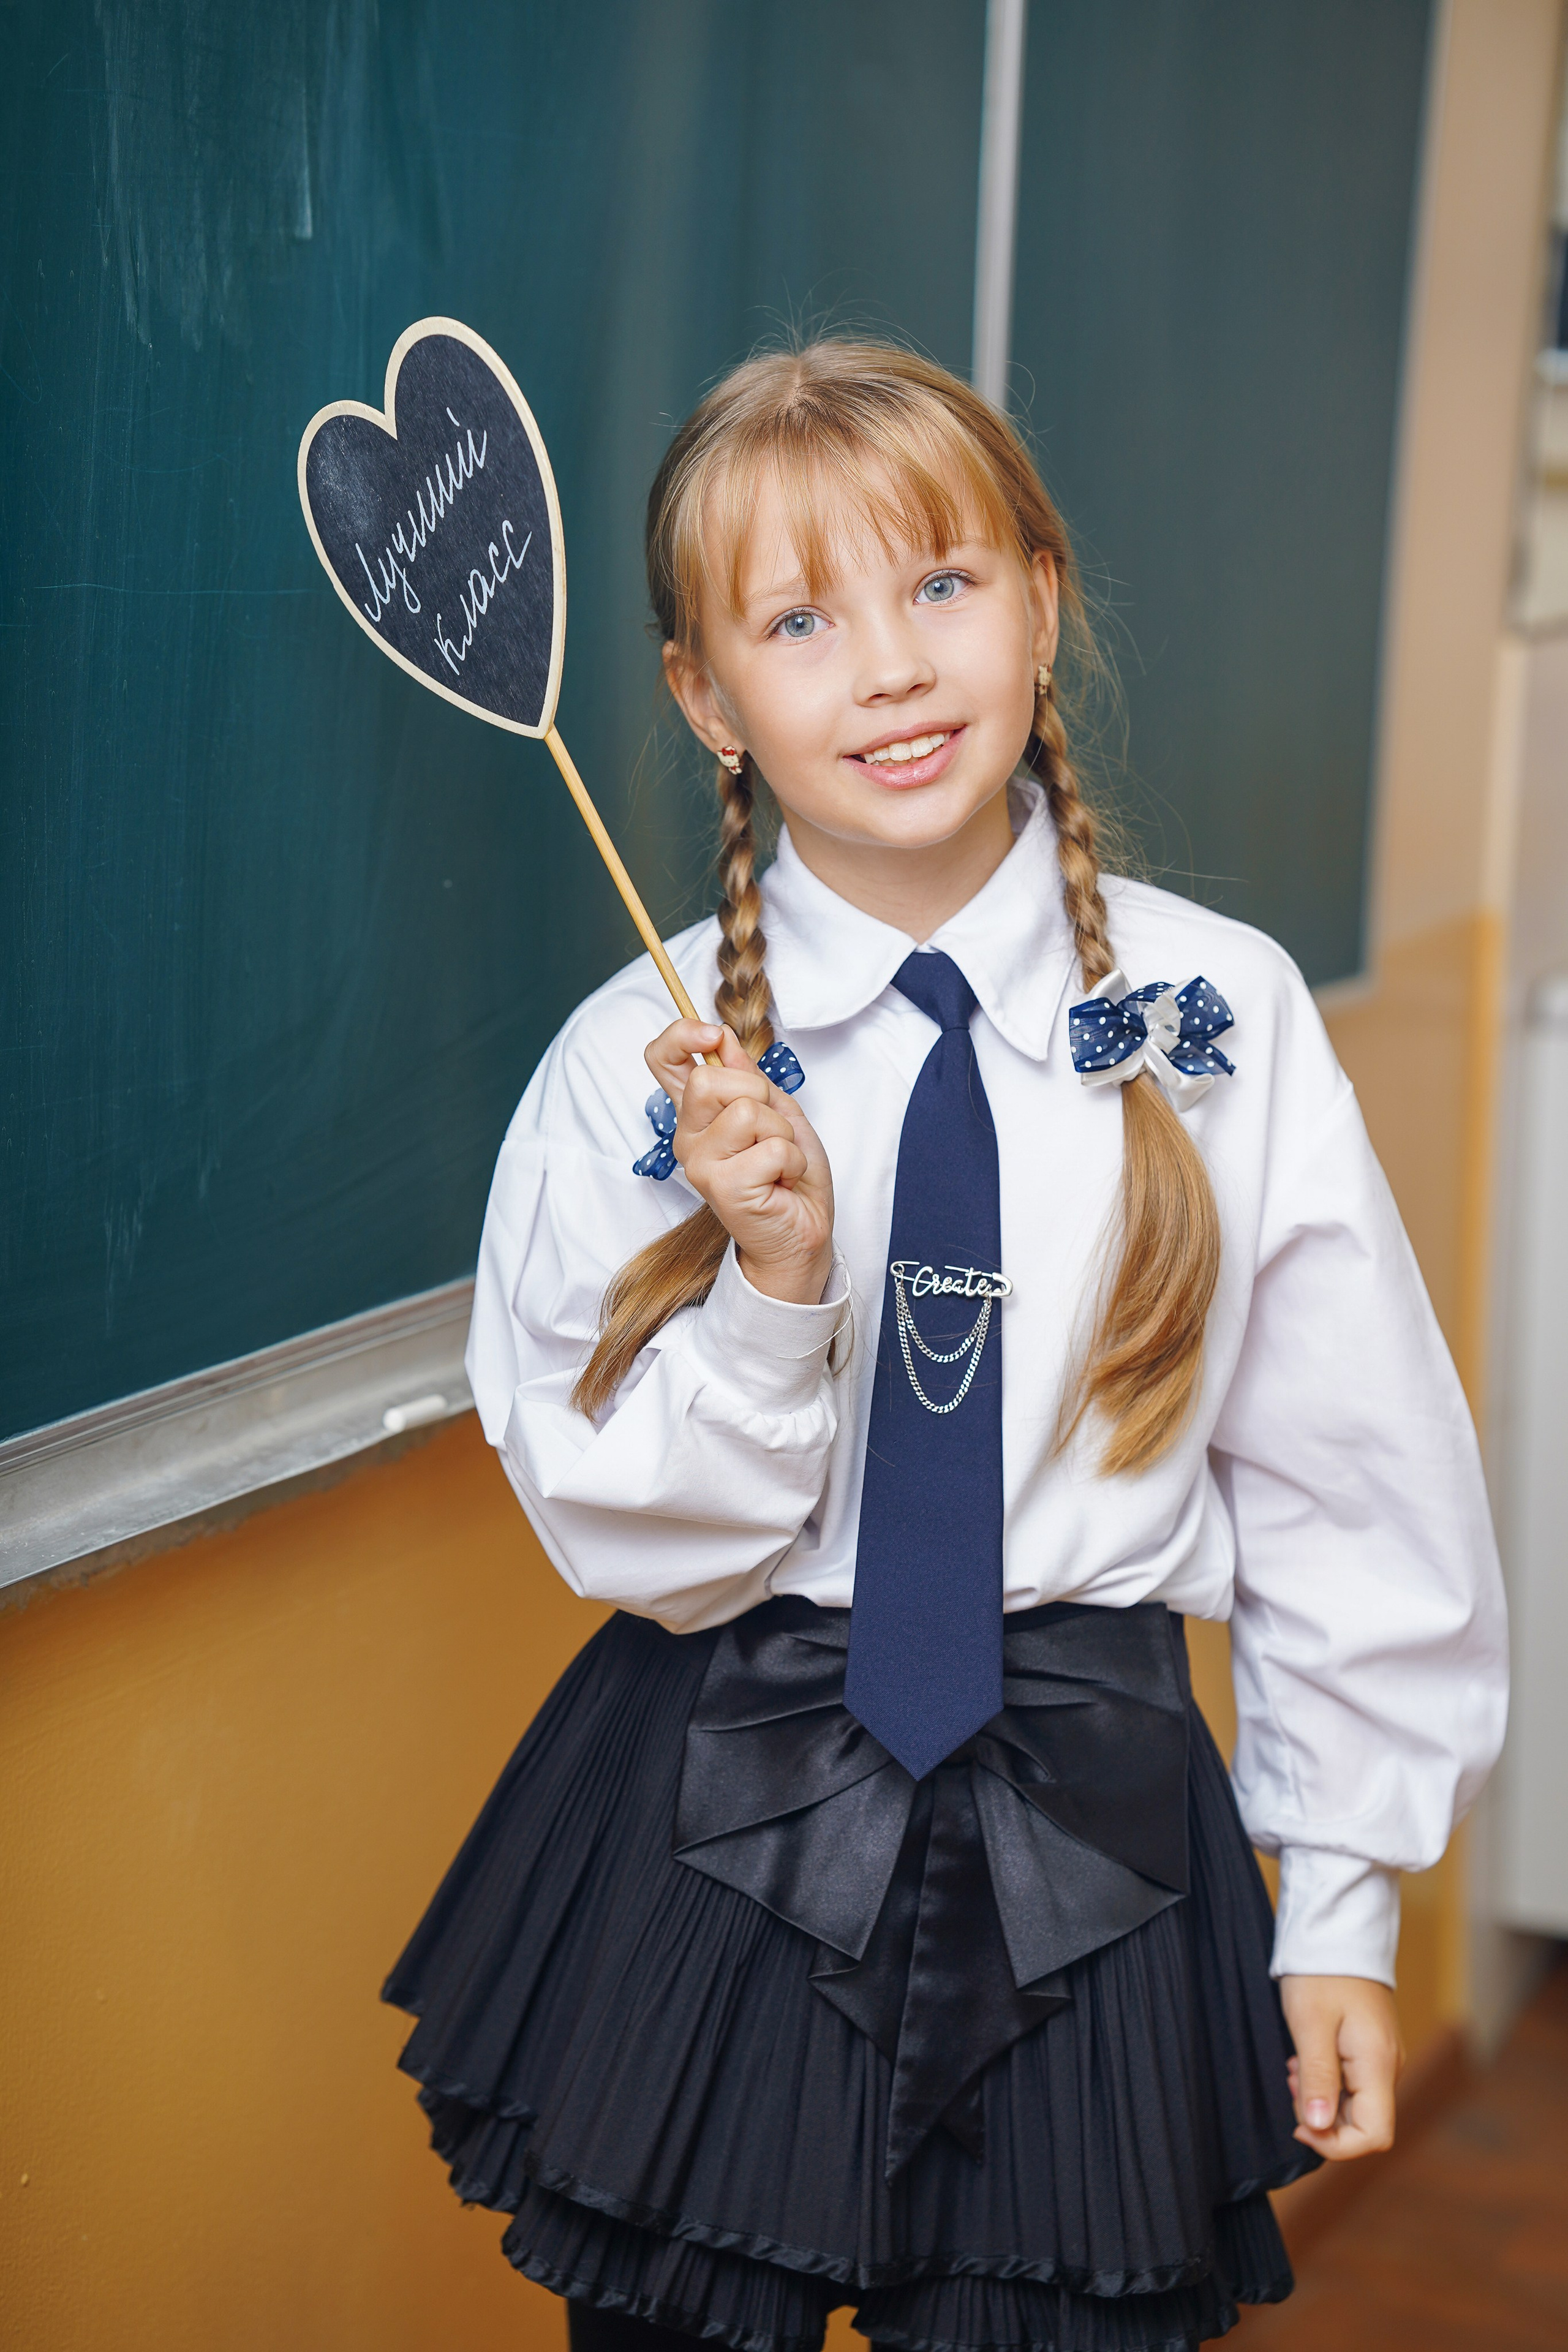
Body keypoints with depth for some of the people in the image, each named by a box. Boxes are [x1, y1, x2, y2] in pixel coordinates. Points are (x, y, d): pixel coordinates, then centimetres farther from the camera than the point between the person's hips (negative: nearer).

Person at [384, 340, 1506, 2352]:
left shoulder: (1222, 1016, -7)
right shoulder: (634, 1066, -8)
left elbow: (1345, 1489, 0)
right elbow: (634, 1543, -4)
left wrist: (1340, 1904, 3)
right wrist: (774, 1282, -21)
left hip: (1090, 1851, 0)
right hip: (717, 1832, 0)